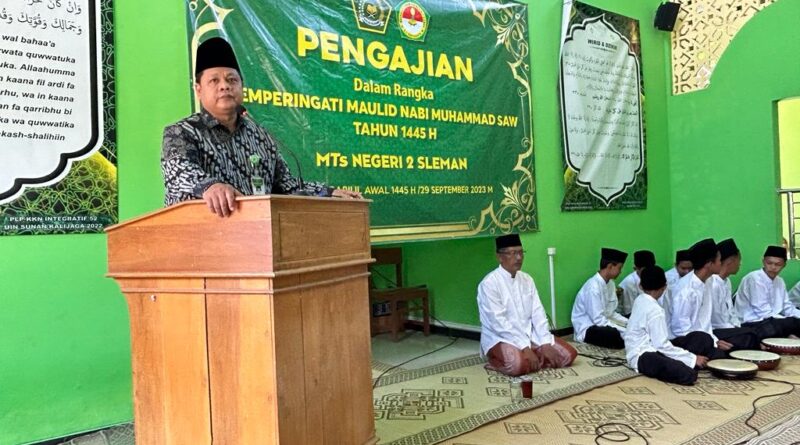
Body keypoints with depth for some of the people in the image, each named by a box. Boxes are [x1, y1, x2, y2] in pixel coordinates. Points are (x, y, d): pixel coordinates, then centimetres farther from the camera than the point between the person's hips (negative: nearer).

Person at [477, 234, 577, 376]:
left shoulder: (526, 279, 8)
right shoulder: (489, 283, -15)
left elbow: (538, 313, 2)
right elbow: (499, 322, -21)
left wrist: (545, 344, -10)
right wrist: (525, 348, -24)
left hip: (529, 335, 7)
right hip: (501, 338, -7)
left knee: (568, 354, -5)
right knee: (518, 364, -36)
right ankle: (499, 362, -7)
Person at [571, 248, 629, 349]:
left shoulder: (610, 283, 4)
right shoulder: (593, 286, -22)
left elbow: (611, 314, 11)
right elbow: (599, 320, -24)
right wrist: (626, 331, -25)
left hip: (602, 325, 8)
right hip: (587, 331, -7)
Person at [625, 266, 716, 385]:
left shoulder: (640, 300, 12)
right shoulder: (654, 310, -15)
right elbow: (661, 345, -18)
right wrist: (693, 358, -12)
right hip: (643, 356, -10)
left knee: (703, 339, 2)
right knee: (687, 375, -37)